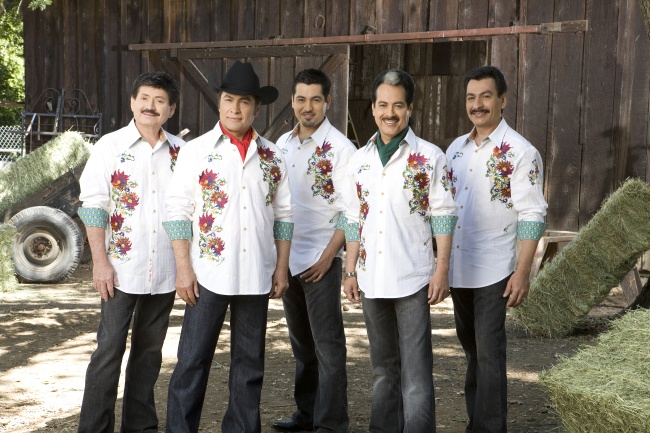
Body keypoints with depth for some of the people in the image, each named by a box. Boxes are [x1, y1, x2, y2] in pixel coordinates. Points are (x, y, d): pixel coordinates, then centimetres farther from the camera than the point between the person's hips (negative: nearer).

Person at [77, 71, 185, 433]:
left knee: (150, 351, 12)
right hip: (122, 268, -3)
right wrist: (101, 262, -10)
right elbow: (93, 205, -5)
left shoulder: (181, 151, 5)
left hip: (166, 272, 3)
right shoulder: (111, 146, -2)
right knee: (110, 349, 0)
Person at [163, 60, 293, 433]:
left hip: (257, 275, 3)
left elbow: (283, 215, 9)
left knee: (250, 363, 12)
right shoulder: (196, 151, -1)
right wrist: (184, 268, -9)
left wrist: (281, 269, 4)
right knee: (193, 361, 1)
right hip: (208, 273, -3)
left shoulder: (271, 156, 6)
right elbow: (178, 211, -4)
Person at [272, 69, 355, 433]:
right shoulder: (282, 144, 9)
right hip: (287, 256, 6)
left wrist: (328, 255, -15)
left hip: (321, 258, -6)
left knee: (327, 344, -1)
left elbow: (350, 210, -11)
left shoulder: (340, 148, -10)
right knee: (302, 342, 16)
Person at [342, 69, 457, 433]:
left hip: (412, 278, -5)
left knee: (416, 369, -2)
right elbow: (356, 220, 11)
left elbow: (443, 217, -6)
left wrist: (442, 270, -11)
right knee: (383, 365, 16)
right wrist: (351, 270, 8)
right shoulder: (360, 160, 8)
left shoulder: (429, 157, -5)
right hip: (372, 279, 5)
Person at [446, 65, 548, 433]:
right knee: (472, 350, 16)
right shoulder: (456, 149, 9)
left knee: (488, 354, -2)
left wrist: (523, 272, -17)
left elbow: (532, 216, -12)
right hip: (457, 269, 6)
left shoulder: (520, 152, -9)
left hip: (493, 272, -6)